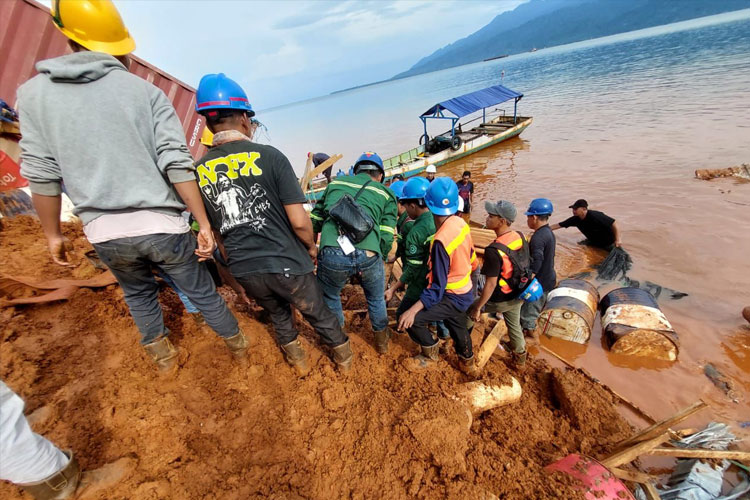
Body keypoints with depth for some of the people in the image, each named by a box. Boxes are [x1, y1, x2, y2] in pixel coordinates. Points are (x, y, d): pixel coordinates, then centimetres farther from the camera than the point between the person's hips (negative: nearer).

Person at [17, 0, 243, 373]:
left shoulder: (34, 92, 6)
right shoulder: (146, 91, 0)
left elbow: (41, 175, 3)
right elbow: (177, 164, -11)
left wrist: (53, 234, 14)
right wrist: (204, 224, -8)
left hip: (105, 234, 2)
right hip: (161, 226, -2)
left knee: (138, 293, 29)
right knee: (201, 291, 16)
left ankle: (163, 356, 44)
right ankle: (237, 344, 37)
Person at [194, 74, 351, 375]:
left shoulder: (198, 171, 1)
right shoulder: (269, 156, -12)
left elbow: (213, 228, 9)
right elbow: (299, 221, -17)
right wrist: (312, 247, 3)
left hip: (243, 271, 4)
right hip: (286, 264, -3)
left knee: (278, 315, 30)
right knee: (319, 314, 20)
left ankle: (298, 361, 48)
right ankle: (344, 357, 44)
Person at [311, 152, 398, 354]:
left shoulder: (335, 183, 26)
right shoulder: (386, 193, 21)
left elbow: (314, 221, 25)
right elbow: (387, 236, 9)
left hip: (332, 253, 1)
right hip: (369, 254, 0)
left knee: (329, 297, 30)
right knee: (376, 299, 29)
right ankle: (382, 340, 51)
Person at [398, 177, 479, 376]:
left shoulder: (440, 241, -33)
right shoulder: (461, 223, -9)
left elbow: (437, 287, -30)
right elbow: (471, 260, 6)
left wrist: (413, 310, -30)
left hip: (453, 298, -9)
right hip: (465, 291, 9)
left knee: (412, 320, -6)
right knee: (458, 326, 29)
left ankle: (431, 354, 21)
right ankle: (468, 363, 56)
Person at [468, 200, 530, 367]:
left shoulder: (494, 251, -32)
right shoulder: (520, 237, -8)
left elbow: (490, 285, -27)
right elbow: (522, 265, 7)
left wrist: (477, 308, -16)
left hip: (500, 300, -7)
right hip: (518, 295, 7)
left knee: (467, 310, 15)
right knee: (514, 325, 29)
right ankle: (520, 357, 51)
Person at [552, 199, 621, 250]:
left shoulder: (596, 216, -30)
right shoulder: (575, 219, -13)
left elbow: (614, 224, -27)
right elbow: (558, 225, -8)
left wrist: (617, 240, -32)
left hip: (608, 243, -6)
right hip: (593, 243, 6)